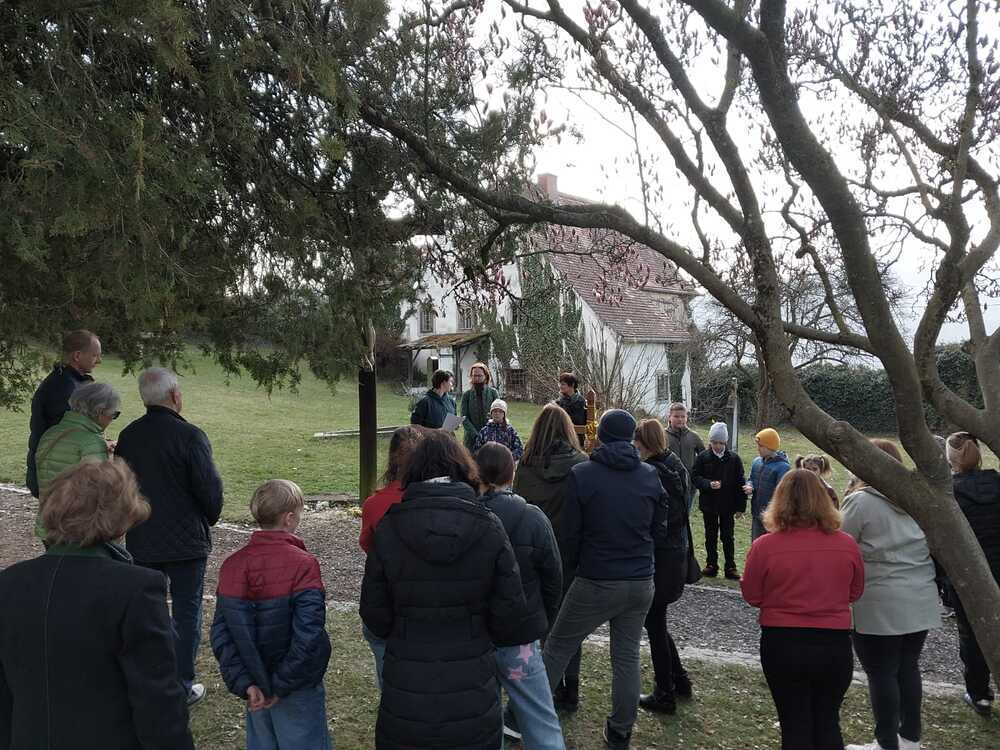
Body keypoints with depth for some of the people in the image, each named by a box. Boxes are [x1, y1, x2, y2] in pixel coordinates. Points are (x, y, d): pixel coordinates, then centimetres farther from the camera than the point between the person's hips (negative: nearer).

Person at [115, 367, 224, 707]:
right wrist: (208, 519, 4)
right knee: (187, 612, 6)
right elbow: (211, 490, -16)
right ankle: (183, 686, 13)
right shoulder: (189, 436, -18)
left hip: (141, 542, 5)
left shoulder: (127, 436, 1)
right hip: (186, 540, -5)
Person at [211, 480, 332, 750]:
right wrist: (282, 686, -15)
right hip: (297, 689, -5)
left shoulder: (232, 565, -4)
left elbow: (221, 634, -6)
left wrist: (243, 683, -7)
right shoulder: (303, 565, -20)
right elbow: (308, 636, -25)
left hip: (255, 687, 5)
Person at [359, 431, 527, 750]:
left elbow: (374, 614, -4)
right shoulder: (489, 527, -11)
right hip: (472, 695, 0)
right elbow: (509, 612, -6)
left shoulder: (388, 529, -11)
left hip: (406, 693, 0)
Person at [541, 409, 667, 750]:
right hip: (641, 582, 4)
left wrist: (569, 568, 11)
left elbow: (570, 533, -6)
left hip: (595, 584, -4)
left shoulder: (581, 475, -12)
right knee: (627, 655, 14)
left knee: (557, 648, 9)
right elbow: (657, 525, 9)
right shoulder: (650, 475, -1)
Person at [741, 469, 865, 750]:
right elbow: (855, 592, 7)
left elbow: (752, 596, -4)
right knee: (828, 722, 19)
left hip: (782, 644, -2)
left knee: (795, 724, 13)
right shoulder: (847, 544, -8)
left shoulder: (764, 546, -15)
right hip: (835, 644, 2)